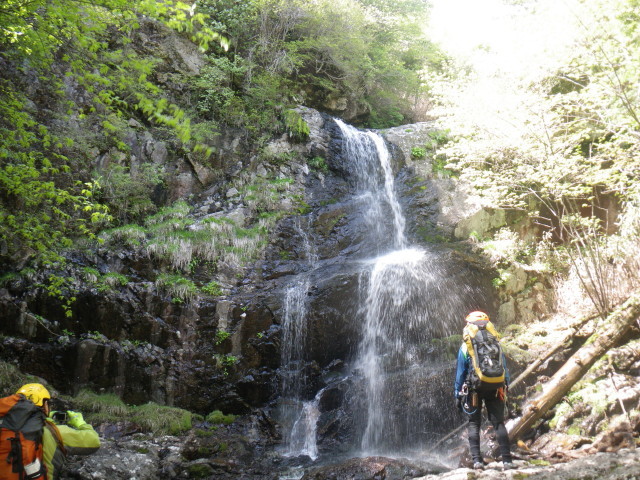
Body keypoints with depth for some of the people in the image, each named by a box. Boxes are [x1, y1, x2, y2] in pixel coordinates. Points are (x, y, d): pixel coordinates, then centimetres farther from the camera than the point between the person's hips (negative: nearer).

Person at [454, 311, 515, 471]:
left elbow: (460, 372, 0)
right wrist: (506, 389, 16)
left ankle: (477, 460, -2)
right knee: (499, 423, 7)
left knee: (474, 424, 6)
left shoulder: (466, 347, -1)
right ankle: (507, 460, 2)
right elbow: (505, 369, 9)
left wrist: (458, 394, 6)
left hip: (475, 389, -2)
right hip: (495, 389, 2)